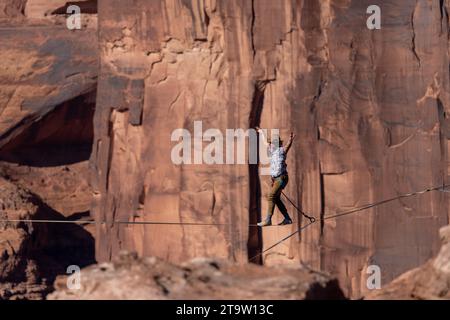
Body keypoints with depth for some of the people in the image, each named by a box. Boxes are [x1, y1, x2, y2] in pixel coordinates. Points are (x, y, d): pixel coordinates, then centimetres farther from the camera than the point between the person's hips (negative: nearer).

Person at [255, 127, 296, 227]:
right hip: (275, 178, 9)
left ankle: (268, 220, -18)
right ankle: (287, 219, 18)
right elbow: (266, 142, 29)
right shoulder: (272, 151, 12)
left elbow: (288, 145, -27)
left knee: (271, 196, -16)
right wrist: (262, 133, 43)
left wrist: (291, 139, -47)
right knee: (276, 199, 10)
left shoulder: (281, 150, -8)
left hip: (281, 178, -9)